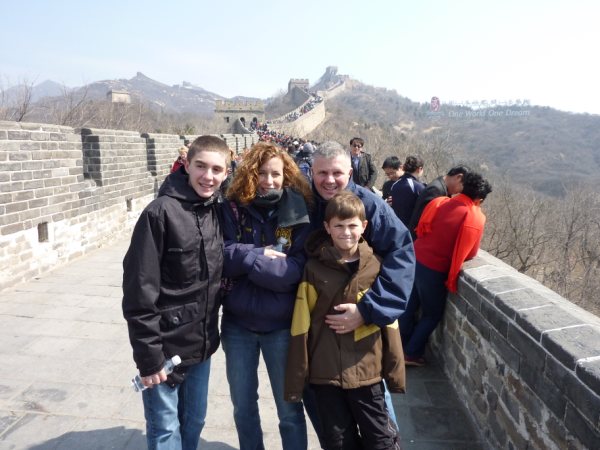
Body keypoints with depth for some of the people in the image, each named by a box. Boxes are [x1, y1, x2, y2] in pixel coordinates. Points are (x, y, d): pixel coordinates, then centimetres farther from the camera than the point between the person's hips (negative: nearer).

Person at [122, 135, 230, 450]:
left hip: (202, 343, 6)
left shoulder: (218, 210, 1)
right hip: (166, 345, -5)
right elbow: (140, 290, -17)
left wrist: (211, 332, 9)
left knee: (194, 421, 21)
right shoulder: (161, 212, -17)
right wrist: (148, 355, -16)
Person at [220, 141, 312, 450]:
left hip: (281, 325, -2)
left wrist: (245, 258, -18)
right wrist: (259, 254, -19)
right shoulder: (233, 209, -4)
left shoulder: (298, 214, -8)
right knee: (243, 408, 20)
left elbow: (294, 271, -17)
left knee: (290, 409, 14)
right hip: (238, 323, 2)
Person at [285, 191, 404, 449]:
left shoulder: (376, 267, -4)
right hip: (325, 373, 0)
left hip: (366, 371, 0)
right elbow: (301, 328, -5)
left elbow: (389, 323, 1)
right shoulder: (314, 269, -7)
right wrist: (295, 379, -4)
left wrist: (395, 371, 2)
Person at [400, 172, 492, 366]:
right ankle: (411, 354, 23)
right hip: (434, 270, -6)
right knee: (432, 314, 17)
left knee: (409, 306, 22)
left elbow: (421, 230, 8)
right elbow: (470, 253, -8)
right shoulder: (476, 218, -12)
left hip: (415, 259, 6)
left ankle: (401, 346, 38)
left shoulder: (439, 201, 2)